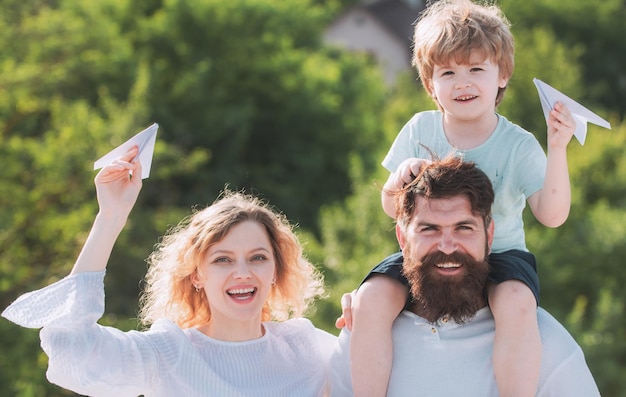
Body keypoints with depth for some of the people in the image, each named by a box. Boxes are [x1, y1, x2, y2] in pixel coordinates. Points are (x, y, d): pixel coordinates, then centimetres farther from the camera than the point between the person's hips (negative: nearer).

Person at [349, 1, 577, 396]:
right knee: (372, 298, -23)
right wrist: (399, 179, -16)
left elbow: (552, 214, -17)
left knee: (517, 304, -36)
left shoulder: (518, 145, -7)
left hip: (499, 255, -3)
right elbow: (392, 209, 8)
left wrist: (557, 149, -28)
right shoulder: (420, 131, 2)